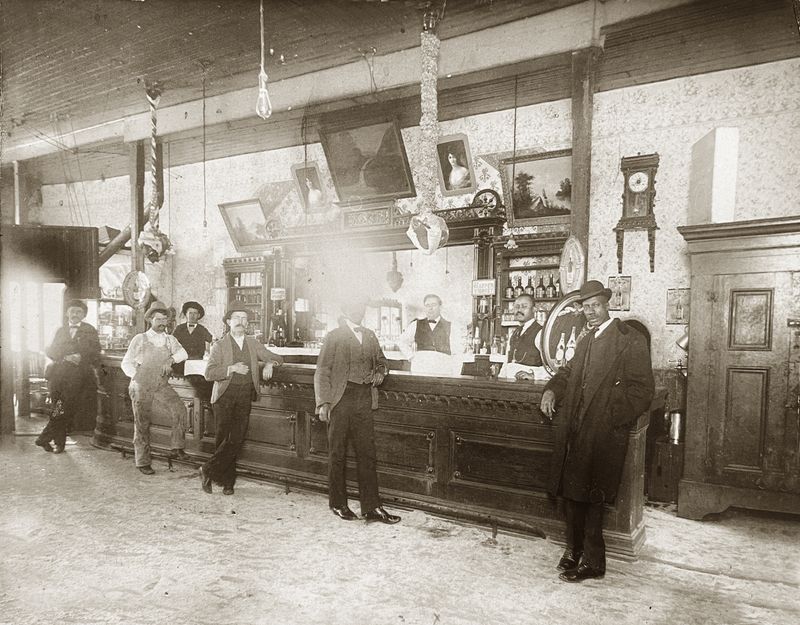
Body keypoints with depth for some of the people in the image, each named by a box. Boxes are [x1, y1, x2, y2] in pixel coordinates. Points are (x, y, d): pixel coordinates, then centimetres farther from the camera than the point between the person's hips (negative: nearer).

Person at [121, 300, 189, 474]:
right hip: (141, 386, -2)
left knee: (179, 409, -20)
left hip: (161, 386, 2)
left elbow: (182, 353, -5)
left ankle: (176, 448, -13)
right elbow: (126, 363, 8)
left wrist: (171, 359, -22)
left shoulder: (170, 340, 11)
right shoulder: (140, 339, 5)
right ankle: (142, 462, 14)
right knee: (142, 424, 2)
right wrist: (137, 376, -2)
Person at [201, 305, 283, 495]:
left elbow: (276, 358, 19)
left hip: (245, 396, 3)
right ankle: (227, 481, 14)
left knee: (237, 439, -5)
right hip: (224, 396, -3)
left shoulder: (253, 344, 13)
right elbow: (209, 373, -8)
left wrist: (270, 363, -2)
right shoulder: (219, 346, 2)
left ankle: (208, 471, 10)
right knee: (224, 438, -1)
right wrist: (231, 368, -19)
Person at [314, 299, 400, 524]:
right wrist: (323, 403, -11)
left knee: (367, 452, 4)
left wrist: (380, 371, 5)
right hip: (341, 398, -4)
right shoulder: (334, 337, 0)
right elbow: (322, 372, -3)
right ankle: (338, 503, 20)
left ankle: (371, 507, 12)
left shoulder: (370, 336, 14)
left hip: (364, 399, 4)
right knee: (337, 453, 5)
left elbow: (381, 360, 28)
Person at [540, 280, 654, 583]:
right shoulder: (585, 341, 19)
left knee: (590, 498, 0)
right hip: (573, 432, 7)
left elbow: (642, 388, -10)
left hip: (602, 434, -7)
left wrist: (610, 419, -17)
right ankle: (574, 549, 31)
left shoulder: (630, 339, -6)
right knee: (571, 492, 14)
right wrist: (551, 389, 3)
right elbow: (568, 371, 25)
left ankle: (592, 562, 16)